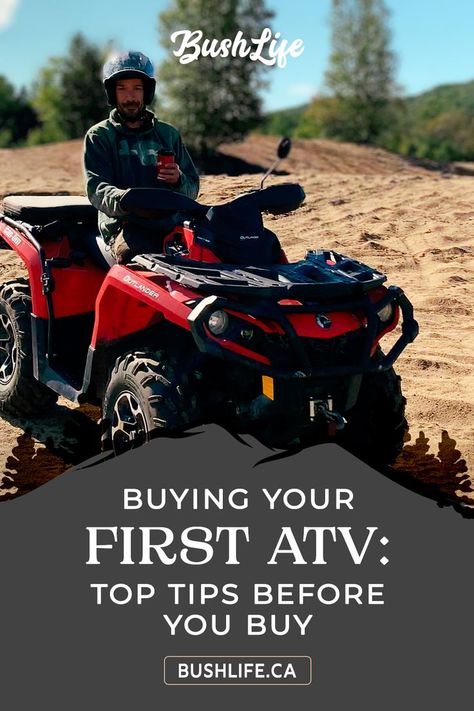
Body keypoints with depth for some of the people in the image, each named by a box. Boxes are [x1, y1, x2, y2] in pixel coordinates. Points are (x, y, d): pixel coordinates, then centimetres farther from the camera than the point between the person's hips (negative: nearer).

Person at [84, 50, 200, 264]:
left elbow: (192, 189, 20)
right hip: (123, 225, -3)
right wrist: (122, 200, -27)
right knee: (131, 253, -38)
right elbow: (96, 188, -3)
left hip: (170, 223, 3)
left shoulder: (168, 134, 21)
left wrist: (178, 180, -6)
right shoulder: (99, 136, 12)